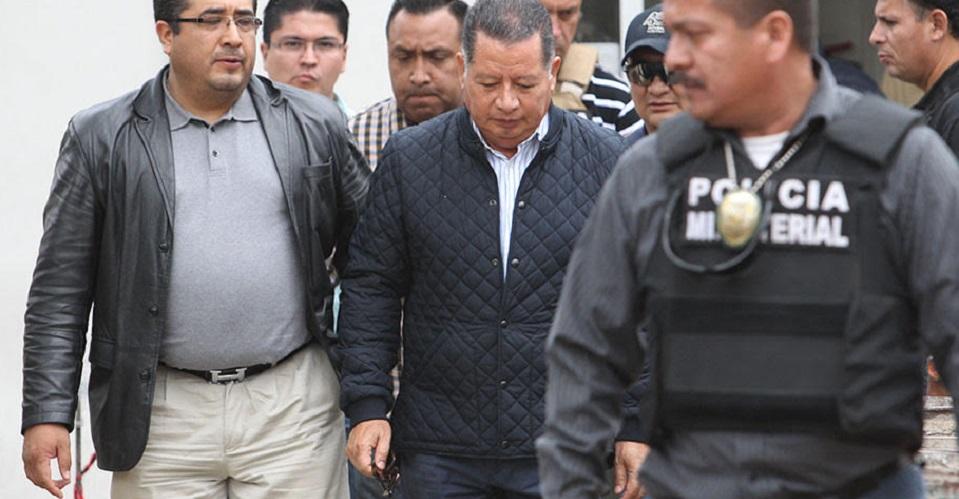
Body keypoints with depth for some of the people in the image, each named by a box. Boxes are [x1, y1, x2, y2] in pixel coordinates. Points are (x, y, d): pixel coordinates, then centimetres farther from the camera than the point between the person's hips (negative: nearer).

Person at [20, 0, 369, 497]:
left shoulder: (314, 125, 6)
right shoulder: (101, 138, 2)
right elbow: (60, 290, 2)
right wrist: (47, 414, -4)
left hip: (292, 406, 1)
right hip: (160, 413, -1)